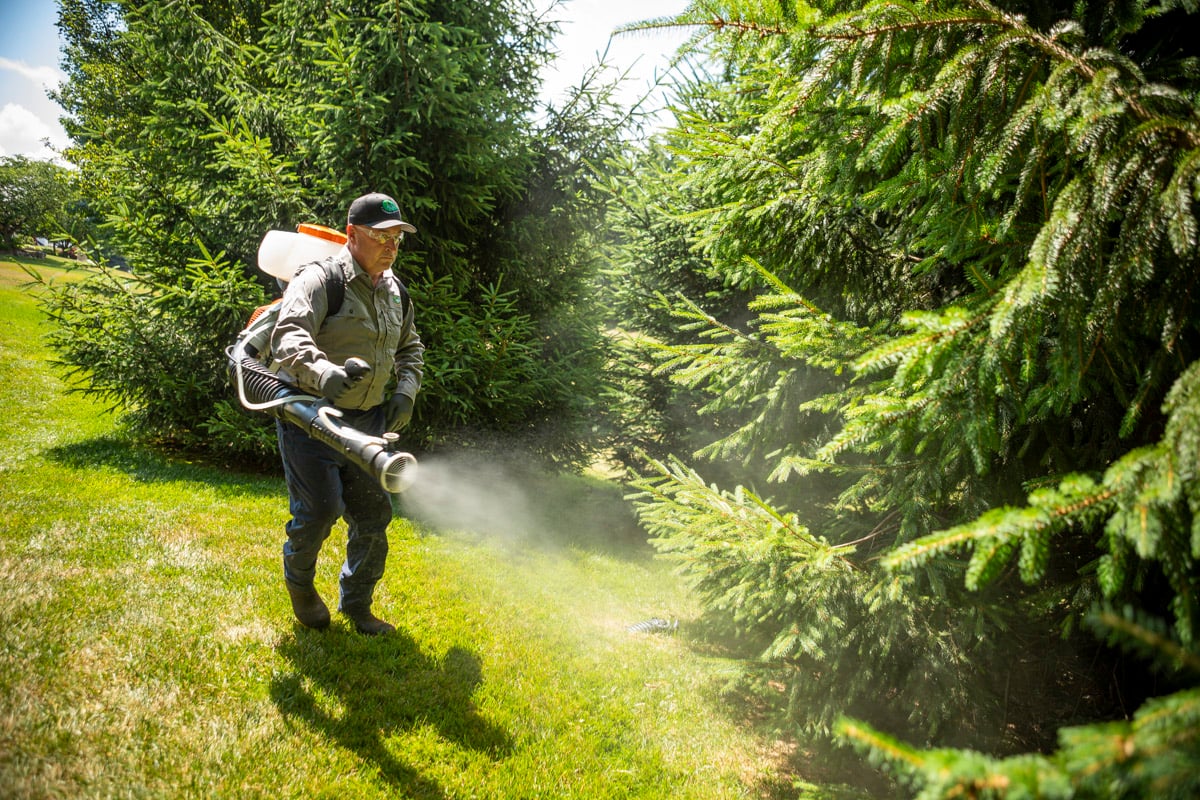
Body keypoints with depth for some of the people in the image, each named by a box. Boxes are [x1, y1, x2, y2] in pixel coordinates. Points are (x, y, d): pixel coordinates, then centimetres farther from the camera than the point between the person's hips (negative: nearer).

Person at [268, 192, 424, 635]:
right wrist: (322, 371, -48)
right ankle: (298, 580, 24)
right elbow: (288, 336, -28)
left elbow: (410, 348, 24)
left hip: (367, 421, 6)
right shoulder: (319, 279, -13)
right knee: (320, 509, -10)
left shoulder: (394, 291, 11)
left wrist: (405, 391, 6)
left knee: (373, 514, 5)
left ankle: (357, 605, 24)